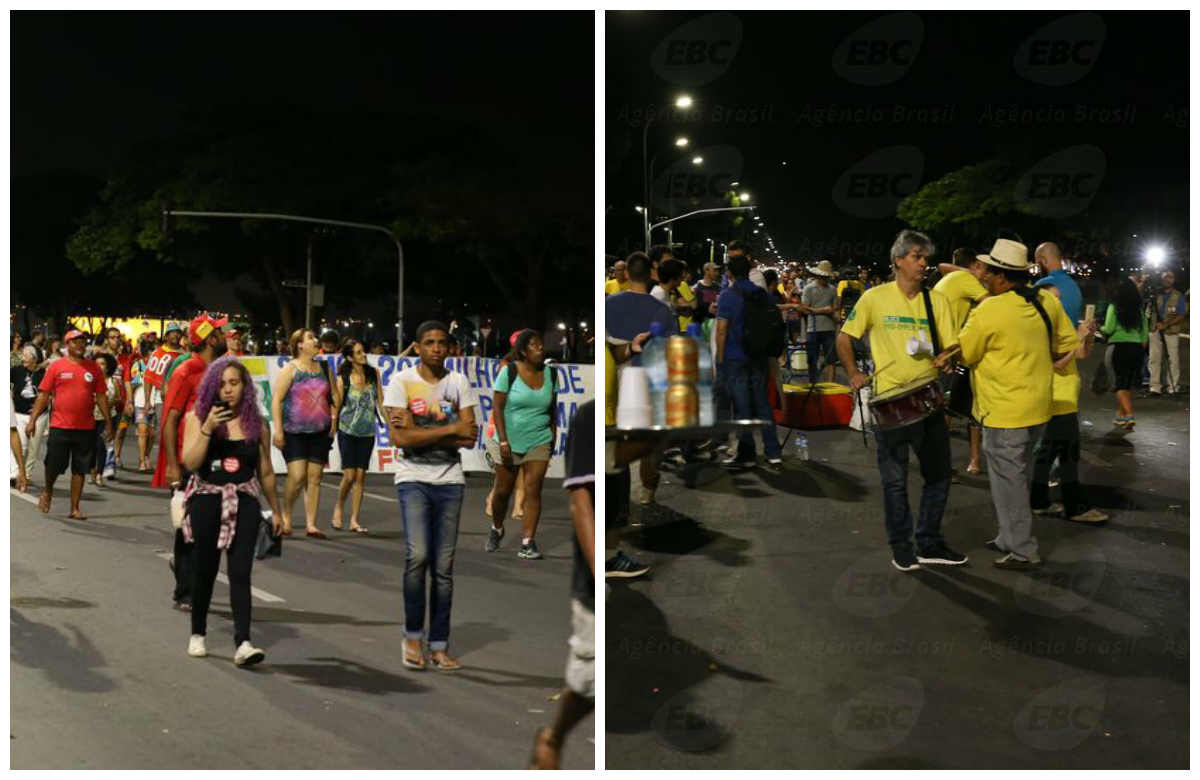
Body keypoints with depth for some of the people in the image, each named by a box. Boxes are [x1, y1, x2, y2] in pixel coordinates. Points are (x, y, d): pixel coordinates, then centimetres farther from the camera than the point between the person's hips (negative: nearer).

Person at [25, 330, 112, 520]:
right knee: (53, 466, 6)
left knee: (80, 470, 6)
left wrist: (108, 423, 7)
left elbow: (101, 397, 9)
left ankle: (75, 509, 14)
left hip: (86, 428, 2)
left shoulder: (94, 368, 6)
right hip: (60, 426, -2)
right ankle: (47, 491, 36)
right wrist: (32, 420, -4)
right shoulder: (56, 366, 0)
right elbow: (43, 395, 1)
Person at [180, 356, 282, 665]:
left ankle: (242, 643, -15)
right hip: (207, 500, 0)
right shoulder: (198, 418, -2)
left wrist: (275, 510, 16)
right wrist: (208, 428, -22)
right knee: (205, 570, 12)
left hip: (244, 502, 0)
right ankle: (198, 634, 31)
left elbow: (265, 472, 12)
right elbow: (190, 463, -12)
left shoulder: (257, 424, 3)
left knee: (240, 572, -10)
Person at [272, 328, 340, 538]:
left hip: (320, 432, 4)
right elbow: (276, 399, -8)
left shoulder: (324, 368, 12)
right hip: (294, 432, -4)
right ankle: (286, 515, 11)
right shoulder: (290, 369, -3)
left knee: (315, 478, 2)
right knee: (297, 476, -13)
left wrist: (334, 418, 4)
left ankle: (311, 524, 7)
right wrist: (278, 430, -15)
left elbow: (335, 396, 19)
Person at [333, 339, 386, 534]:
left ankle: (354, 520, 8)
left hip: (368, 431, 3)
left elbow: (380, 400, 7)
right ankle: (338, 508, 20)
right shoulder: (343, 379, -7)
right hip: (347, 430, -3)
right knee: (349, 475, -8)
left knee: (361, 475, 2)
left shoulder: (373, 374, 3)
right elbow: (335, 406, -4)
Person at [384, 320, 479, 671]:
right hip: (413, 479, -3)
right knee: (417, 555, -18)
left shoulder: (459, 383, 6)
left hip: (450, 480, 3)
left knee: (444, 566, 3)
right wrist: (450, 429, -12)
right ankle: (413, 636, 1)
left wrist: (420, 432, -12)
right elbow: (401, 438, -13)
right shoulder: (400, 382, -2)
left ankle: (439, 646, 11)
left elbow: (470, 438, -3)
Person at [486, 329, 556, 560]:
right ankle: (496, 529, 36)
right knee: (503, 490, 9)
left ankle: (528, 543, -6)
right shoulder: (509, 372, -10)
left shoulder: (550, 373, 2)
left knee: (533, 490, -7)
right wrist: (503, 441, -16)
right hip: (510, 441, -2)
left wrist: (554, 435, 13)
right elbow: (497, 407, -11)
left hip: (539, 441, 2)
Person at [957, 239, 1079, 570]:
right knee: (1018, 475, 20)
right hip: (1038, 406, 8)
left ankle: (1022, 552, 10)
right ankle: (1010, 538, 31)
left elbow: (962, 354, -8)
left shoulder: (989, 310, -19)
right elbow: (1069, 343, 11)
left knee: (1009, 480, 3)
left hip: (1005, 412, -8)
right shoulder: (1047, 301, 1)